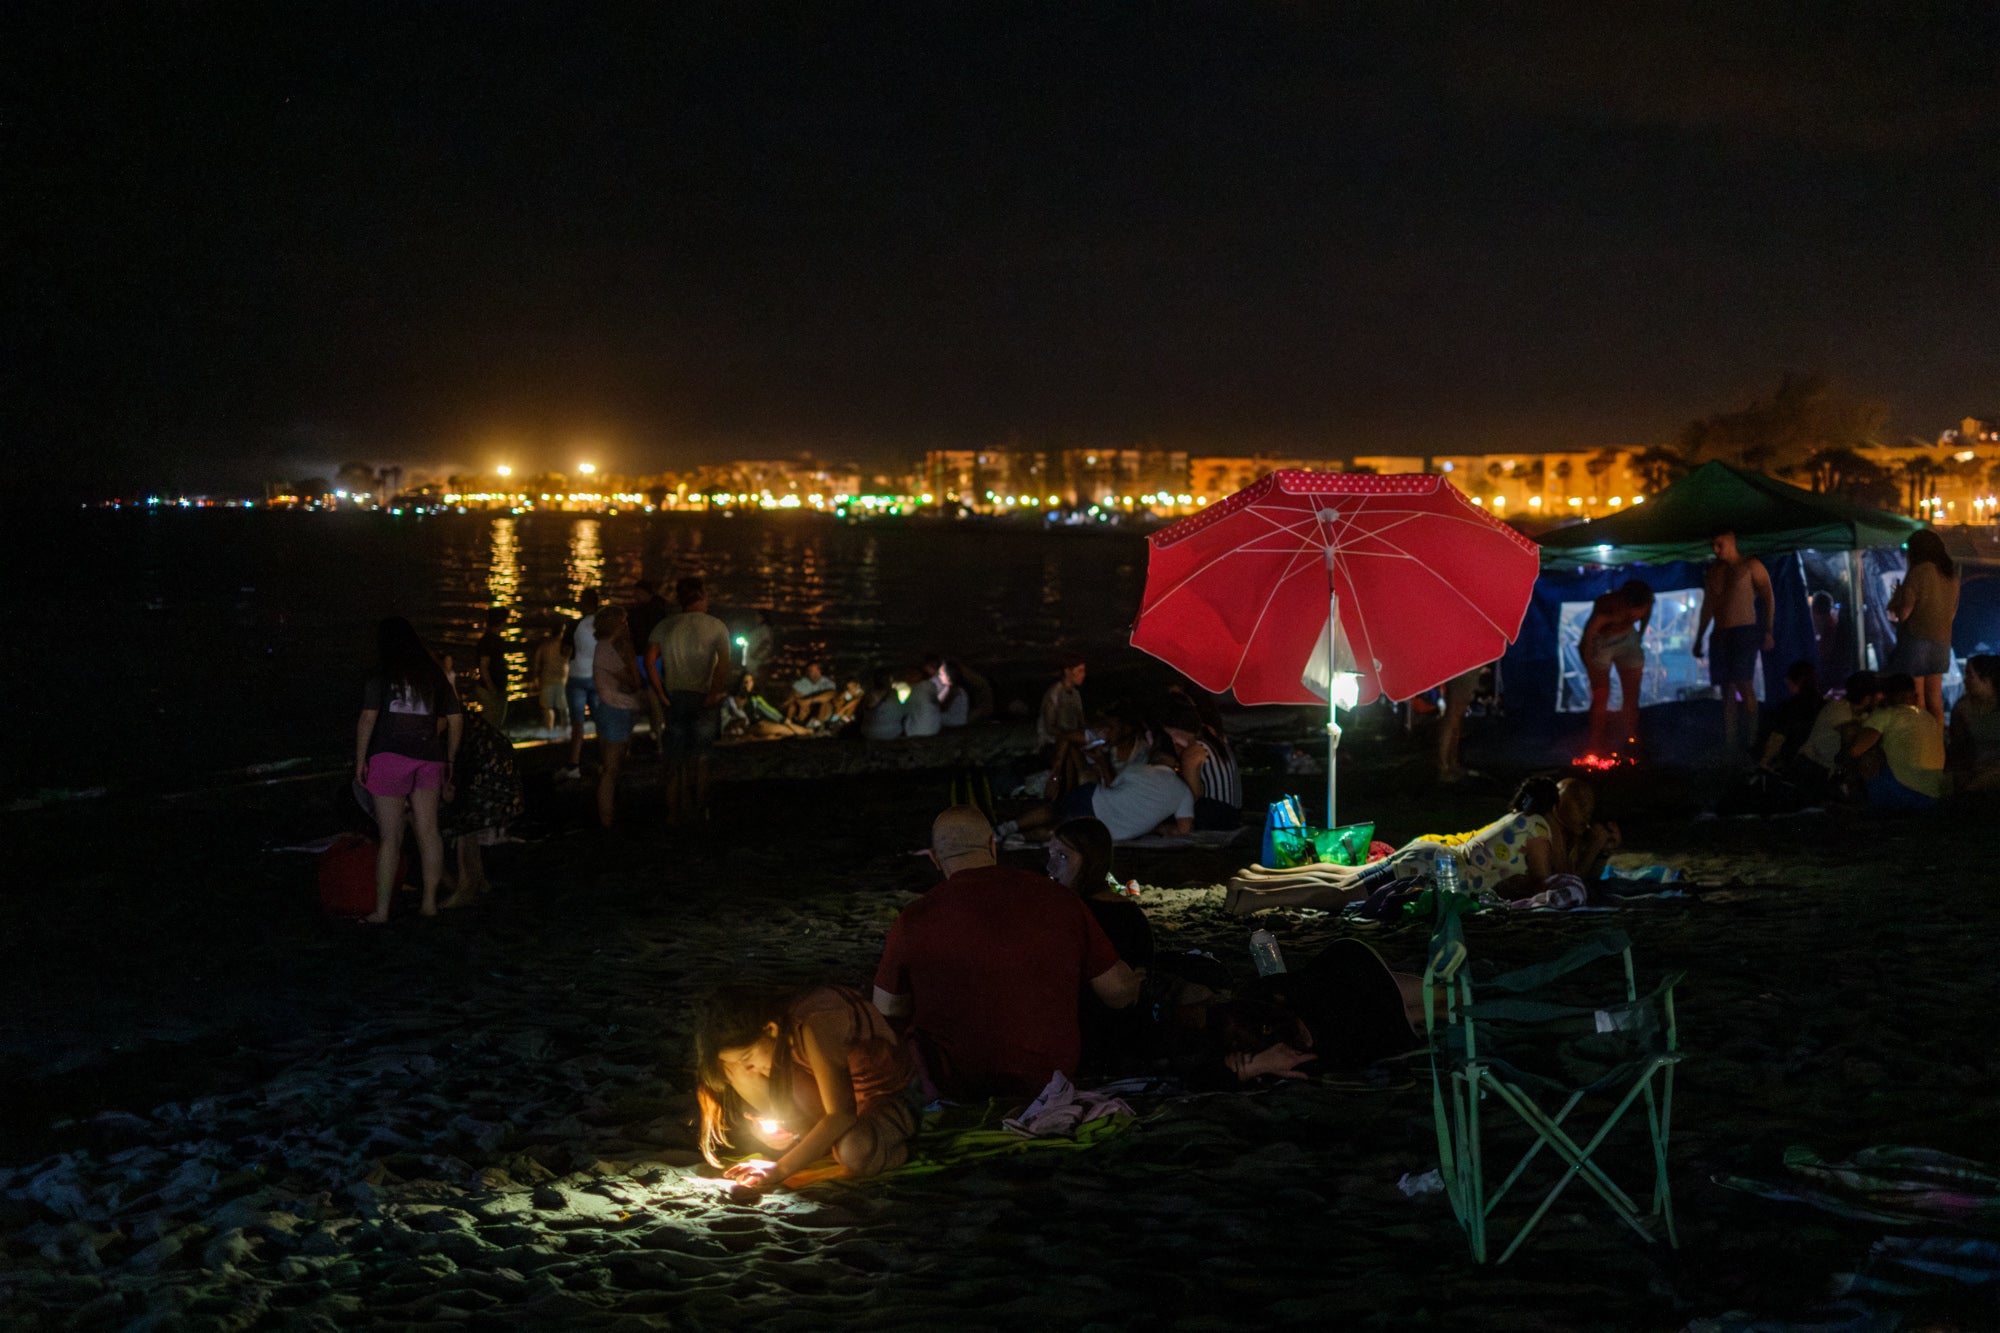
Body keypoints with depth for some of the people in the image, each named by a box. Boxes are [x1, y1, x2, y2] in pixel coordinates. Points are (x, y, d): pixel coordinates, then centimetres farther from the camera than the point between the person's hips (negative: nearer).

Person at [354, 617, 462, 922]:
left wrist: (360, 760, -2)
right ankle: (430, 901, 10)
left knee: (391, 837, -1)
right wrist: (449, 760, 22)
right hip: (429, 759, 4)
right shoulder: (435, 675, 12)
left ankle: (381, 911, 4)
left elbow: (367, 719, -8)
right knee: (428, 830, 8)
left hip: (390, 758, -3)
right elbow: (456, 720, 13)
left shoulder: (381, 676, -1)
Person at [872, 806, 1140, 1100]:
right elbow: (1119, 990, -1)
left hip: (956, 1087, -3)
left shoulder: (914, 921, -12)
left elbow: (888, 1014, 1)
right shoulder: (1057, 899, -7)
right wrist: (1134, 984, 23)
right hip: (1051, 1075, 3)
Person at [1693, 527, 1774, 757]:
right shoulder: (1713, 572, 17)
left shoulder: (1750, 566, 1)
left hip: (1744, 631, -6)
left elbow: (1768, 599, -2)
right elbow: (1707, 607, 23)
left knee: (1744, 684, -17)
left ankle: (1752, 738, -13)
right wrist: (1699, 638, 20)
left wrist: (1767, 632, -11)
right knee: (1727, 690, 3)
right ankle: (1729, 744, 3)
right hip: (1720, 635, 6)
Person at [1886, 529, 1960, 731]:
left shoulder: (1918, 572, -13)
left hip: (1916, 640, -7)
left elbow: (1902, 614, -16)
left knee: (1916, 702, -2)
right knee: (1935, 701, 13)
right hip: (1942, 643, 7)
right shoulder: (1951, 574, 8)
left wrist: (1897, 597, 6)